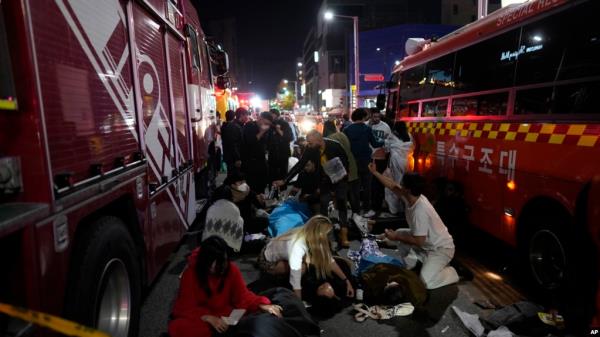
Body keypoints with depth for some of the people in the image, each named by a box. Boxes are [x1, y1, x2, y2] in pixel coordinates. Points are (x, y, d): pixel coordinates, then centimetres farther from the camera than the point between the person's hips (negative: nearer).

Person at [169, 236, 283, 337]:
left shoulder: (232, 270, -12)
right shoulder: (191, 274, -19)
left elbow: (243, 296, -11)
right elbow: (187, 307, -17)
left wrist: (262, 305, -31)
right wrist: (209, 318, -34)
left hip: (224, 314, 2)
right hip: (199, 316, -2)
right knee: (177, 328, -33)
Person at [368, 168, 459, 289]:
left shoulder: (420, 211, -34)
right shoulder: (411, 197, -9)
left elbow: (418, 241, -28)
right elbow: (392, 186, 6)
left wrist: (396, 237, -17)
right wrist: (375, 172, 10)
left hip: (441, 249, -9)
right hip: (427, 243, 9)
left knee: (425, 282, -21)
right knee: (399, 232, 14)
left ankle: (453, 273, 5)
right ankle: (411, 262, 21)